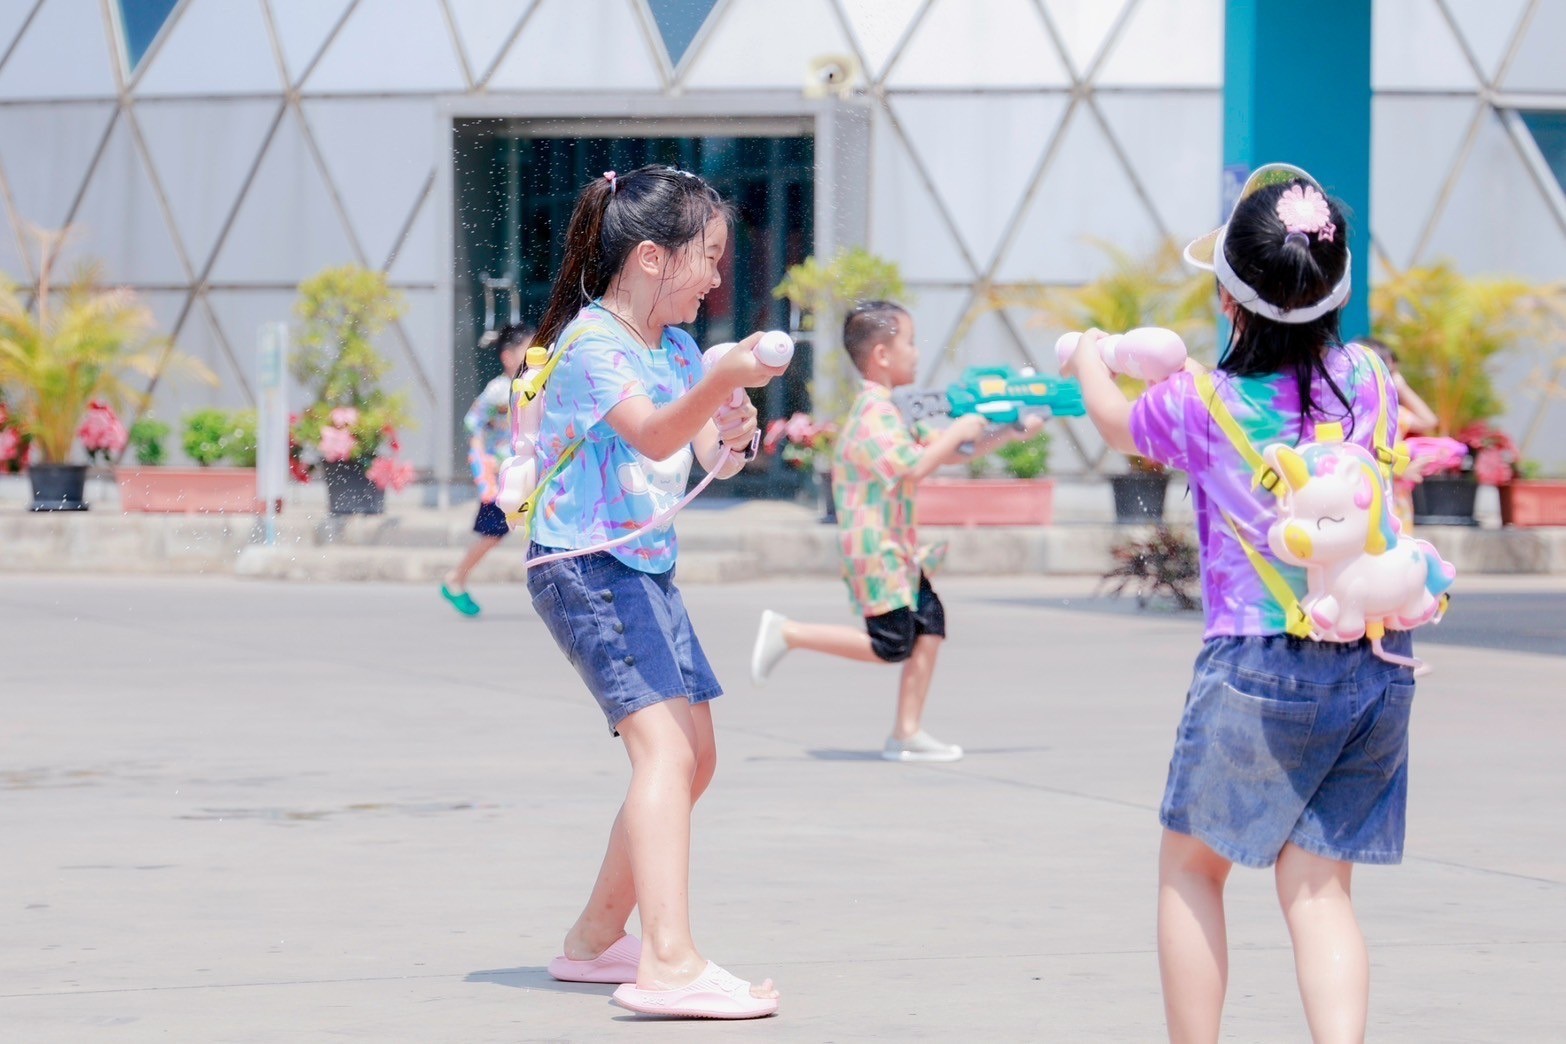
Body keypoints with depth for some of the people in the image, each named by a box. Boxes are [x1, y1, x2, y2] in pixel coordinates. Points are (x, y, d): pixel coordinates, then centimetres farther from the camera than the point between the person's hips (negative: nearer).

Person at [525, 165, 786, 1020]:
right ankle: (669, 964, -34)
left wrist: (733, 438, -19)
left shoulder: (676, 346, 11)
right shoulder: (592, 342, -16)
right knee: (664, 746, -23)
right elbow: (654, 435, -32)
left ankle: (596, 940, 29)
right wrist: (719, 381, -48)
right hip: (585, 570, -10)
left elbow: (710, 456, 4)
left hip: (646, 569, 10)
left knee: (691, 757, 15)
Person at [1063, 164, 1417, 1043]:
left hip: (1258, 669, -3)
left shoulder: (1201, 406, -6)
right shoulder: (1369, 380, 2)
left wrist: (1089, 358, 39)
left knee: (1192, 864, 15)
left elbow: (1115, 421, 17)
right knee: (1318, 885, 4)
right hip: (1379, 666, 3)